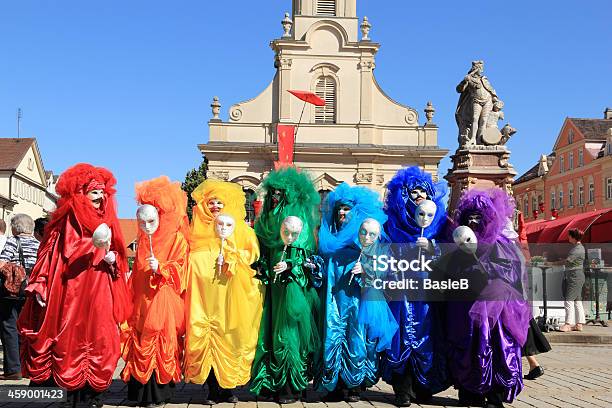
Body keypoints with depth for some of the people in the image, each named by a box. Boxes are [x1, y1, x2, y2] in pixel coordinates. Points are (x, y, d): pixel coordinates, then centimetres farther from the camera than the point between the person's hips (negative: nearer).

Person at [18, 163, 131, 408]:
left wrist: (111, 258, -5)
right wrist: (39, 287, -8)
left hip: (99, 296, 3)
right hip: (70, 294, -3)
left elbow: (117, 259, 18)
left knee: (99, 344, -1)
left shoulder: (107, 223, 13)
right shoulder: (65, 222, 2)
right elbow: (49, 254, -1)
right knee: (70, 342, 0)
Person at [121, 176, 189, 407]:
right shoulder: (142, 241, 16)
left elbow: (179, 268, -7)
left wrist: (160, 267, -21)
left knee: (159, 343, -6)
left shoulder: (177, 239, -3)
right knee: (140, 343, 4)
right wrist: (130, 296, 18)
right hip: (142, 300, 6)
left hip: (163, 300, -6)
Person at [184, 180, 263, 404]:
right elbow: (193, 255, 14)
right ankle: (213, 388, 2)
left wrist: (231, 254, -9)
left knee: (231, 337, -2)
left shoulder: (241, 229, 10)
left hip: (233, 295, -1)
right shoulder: (199, 229, 15)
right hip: (207, 295, 1)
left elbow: (251, 253, 4)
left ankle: (229, 386, 8)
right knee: (208, 337, -5)